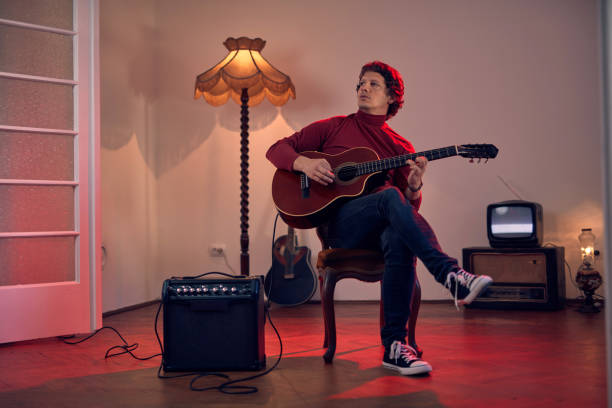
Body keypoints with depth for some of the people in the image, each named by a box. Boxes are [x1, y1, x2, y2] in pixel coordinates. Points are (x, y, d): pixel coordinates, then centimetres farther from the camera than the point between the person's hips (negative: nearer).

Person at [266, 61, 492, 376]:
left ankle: (394, 346, -32)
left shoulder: (401, 148, 20)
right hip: (340, 224, -2)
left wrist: (414, 187, -10)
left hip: (380, 228, 2)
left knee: (399, 239, -36)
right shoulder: (333, 128, 17)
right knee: (390, 196, -34)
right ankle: (452, 276, -44)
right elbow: (277, 149, 14)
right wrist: (303, 163, -8)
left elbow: (410, 207, 14)